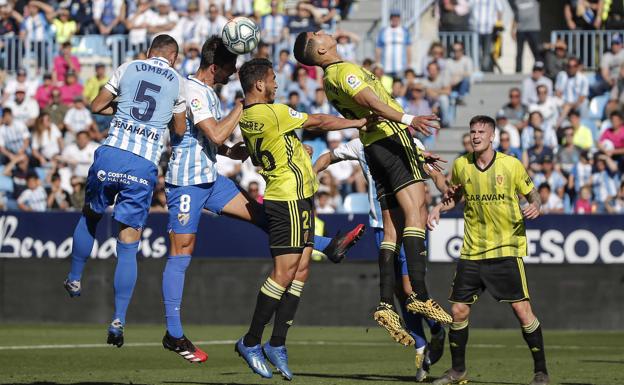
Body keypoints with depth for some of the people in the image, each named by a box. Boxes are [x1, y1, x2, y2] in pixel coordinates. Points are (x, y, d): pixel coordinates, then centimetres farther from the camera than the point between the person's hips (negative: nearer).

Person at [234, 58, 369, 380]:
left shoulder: (245, 118, 9)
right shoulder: (272, 113, -16)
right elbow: (318, 122, -8)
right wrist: (358, 122, 4)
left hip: (295, 199, 9)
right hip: (291, 199, -9)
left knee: (300, 271, 8)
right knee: (284, 273, -7)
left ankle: (277, 344, 7)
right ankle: (251, 342, -2)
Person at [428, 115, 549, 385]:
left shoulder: (511, 165, -6)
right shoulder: (461, 166, 3)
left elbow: (532, 193, 5)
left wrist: (535, 206, -16)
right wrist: (439, 208, 1)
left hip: (507, 248, -3)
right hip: (471, 251, 3)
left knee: (522, 309, -9)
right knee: (459, 310, 1)